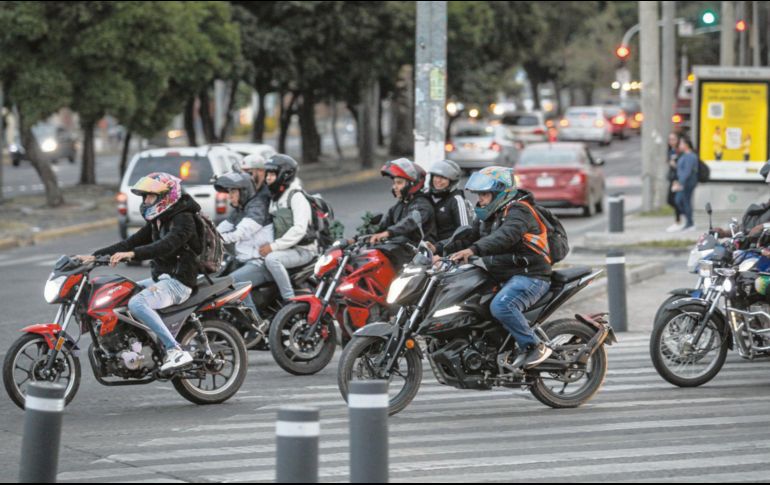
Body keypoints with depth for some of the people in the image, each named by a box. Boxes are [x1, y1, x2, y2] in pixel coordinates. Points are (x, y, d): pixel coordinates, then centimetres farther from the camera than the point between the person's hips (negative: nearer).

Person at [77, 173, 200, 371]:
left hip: (178, 281, -10)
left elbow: (167, 245, -30)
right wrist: (95, 256, 7)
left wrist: (132, 254, -41)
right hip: (161, 279, 10)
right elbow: (132, 242, 16)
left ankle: (175, 351, -37)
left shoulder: (183, 219, -12)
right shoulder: (158, 221, 17)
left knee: (137, 303, -32)